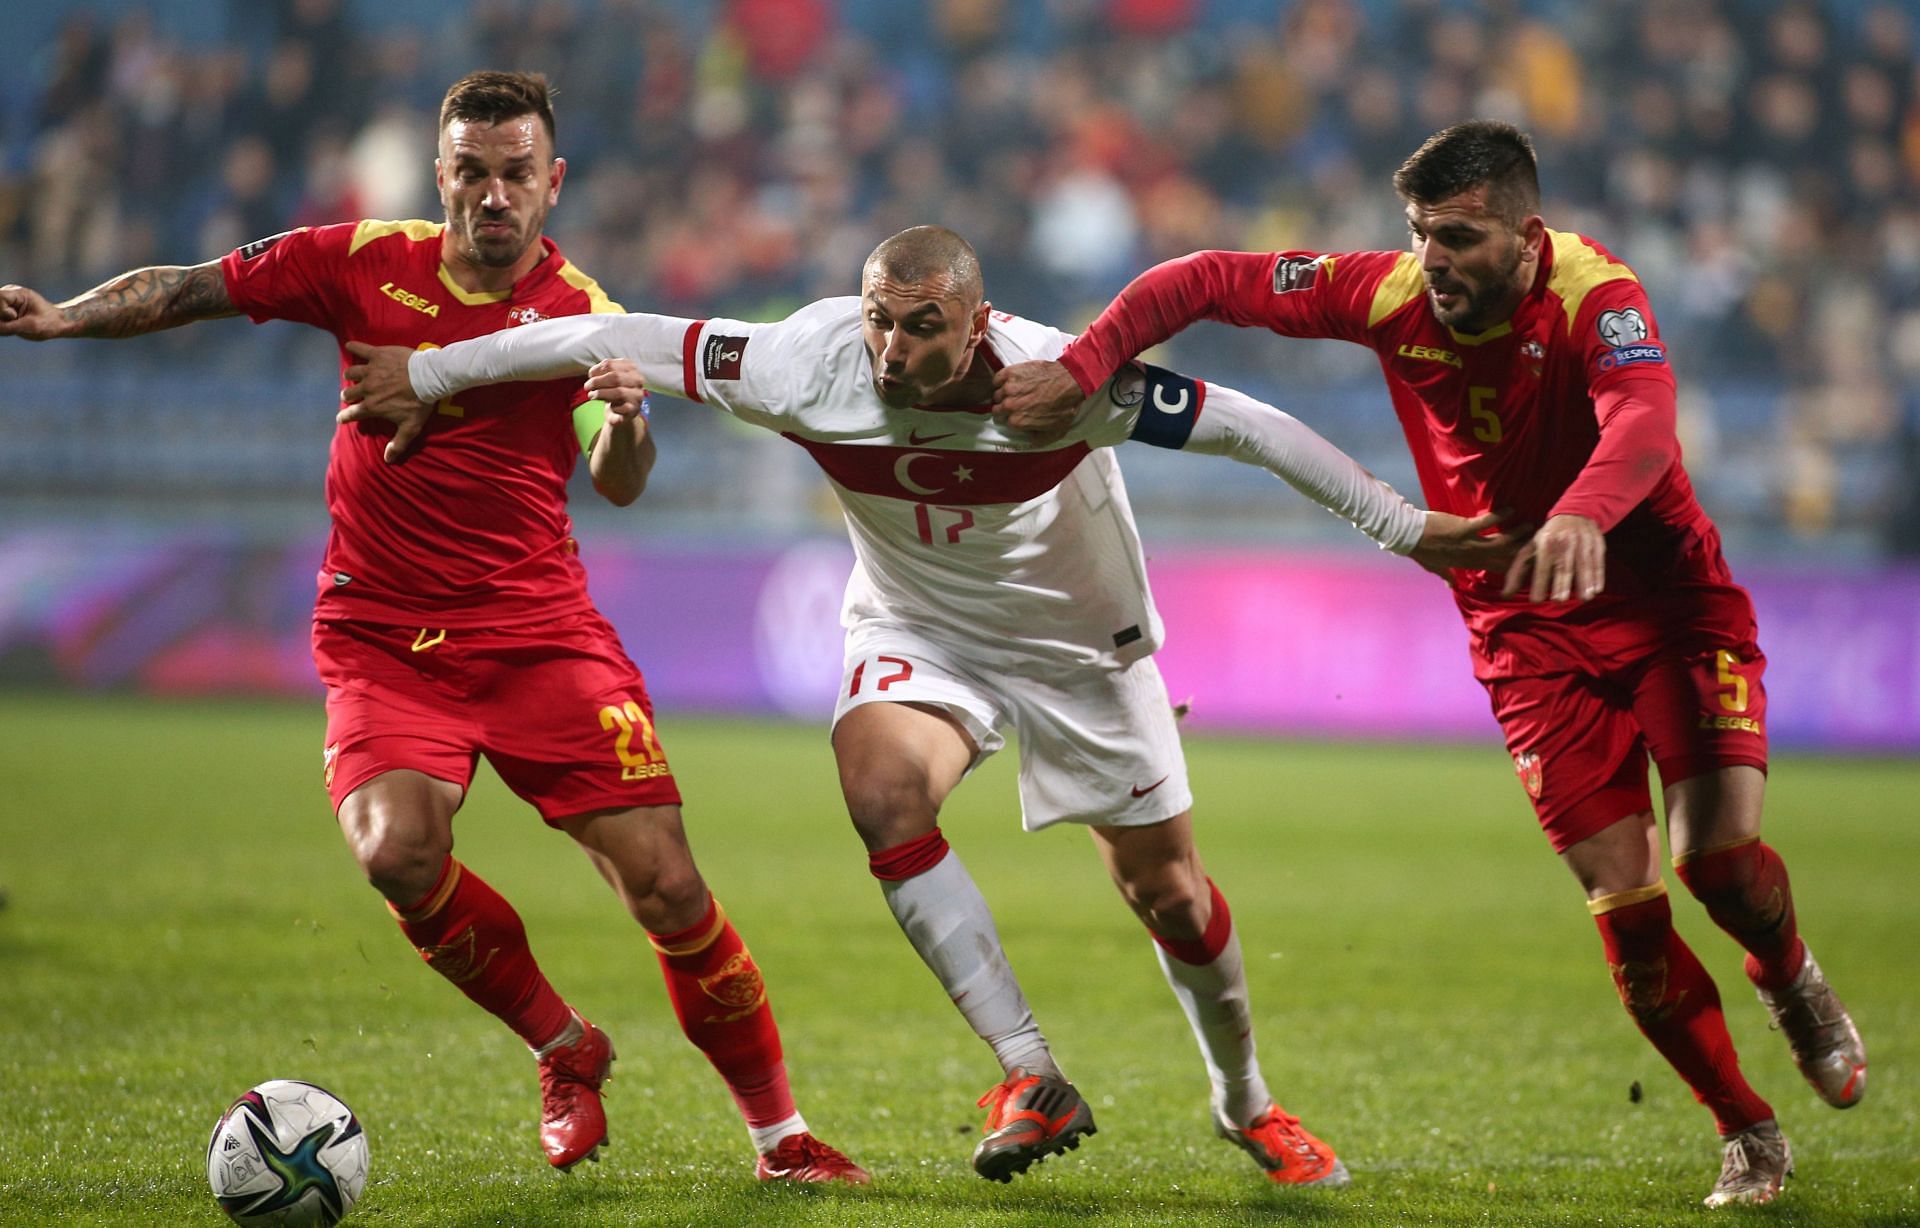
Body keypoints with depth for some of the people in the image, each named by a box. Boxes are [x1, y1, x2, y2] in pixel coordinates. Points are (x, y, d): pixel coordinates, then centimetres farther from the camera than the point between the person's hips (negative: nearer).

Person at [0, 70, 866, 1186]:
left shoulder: (582, 313, -4)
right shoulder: (368, 263, 1)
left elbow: (621, 485, -17)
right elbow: (188, 291, 6)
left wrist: (625, 424, -39)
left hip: (541, 631, -1)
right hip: (384, 636, 1)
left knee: (664, 881, -10)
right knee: (399, 853, -26)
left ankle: (780, 1134, 7)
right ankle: (564, 1050, 1)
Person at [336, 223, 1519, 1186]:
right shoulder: (808, 366, -27)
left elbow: (1253, 427, -23)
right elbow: (618, 338, -18)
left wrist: (1405, 525, -20)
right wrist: (427, 374, -12)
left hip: (1079, 645, -1)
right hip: (918, 633, 1)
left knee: (1165, 888, 4)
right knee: (882, 786, -30)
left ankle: (1247, 1102, 35)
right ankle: (1034, 1078, -22)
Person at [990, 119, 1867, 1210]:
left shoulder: (1597, 296, -22)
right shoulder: (1394, 296, -10)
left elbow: (1642, 430, -42)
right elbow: (1203, 282, -4)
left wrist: (1582, 515, -62)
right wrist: (1078, 370, -15)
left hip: (1672, 602, -3)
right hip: (1528, 632, 3)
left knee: (1719, 855, -19)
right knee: (1627, 912, -6)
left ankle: (1792, 980, 18)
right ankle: (1748, 1135, 12)